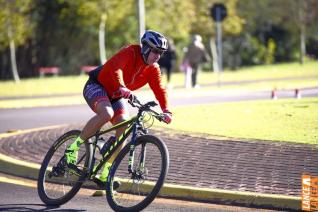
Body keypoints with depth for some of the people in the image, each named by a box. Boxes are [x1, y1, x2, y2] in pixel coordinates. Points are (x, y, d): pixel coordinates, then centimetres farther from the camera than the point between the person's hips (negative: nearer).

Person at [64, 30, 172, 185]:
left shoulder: (153, 69, -3)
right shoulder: (130, 52, -22)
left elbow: (159, 90, -12)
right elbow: (115, 68, -40)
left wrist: (166, 111, -29)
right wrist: (121, 88, -57)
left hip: (116, 96, 7)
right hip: (97, 86, -7)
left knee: (124, 127, -13)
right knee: (106, 114, -36)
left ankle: (105, 174, -6)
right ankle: (74, 147, -22)